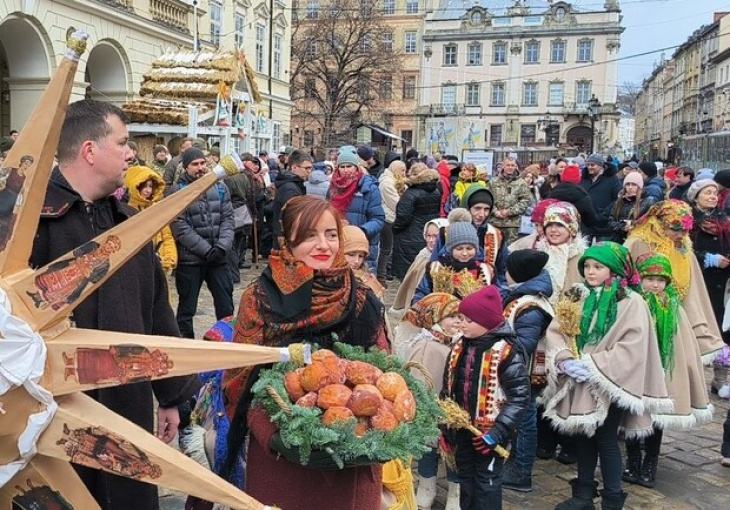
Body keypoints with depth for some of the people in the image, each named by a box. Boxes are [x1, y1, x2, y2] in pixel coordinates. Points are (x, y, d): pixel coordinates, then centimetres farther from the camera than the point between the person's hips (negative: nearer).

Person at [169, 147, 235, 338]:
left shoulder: (219, 187, 8)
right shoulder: (178, 191, -6)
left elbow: (228, 219, 4)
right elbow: (181, 229, -13)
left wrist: (222, 246, -12)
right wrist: (207, 250, -17)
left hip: (218, 258, 4)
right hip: (189, 259, -4)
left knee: (226, 306, 12)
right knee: (187, 308, 9)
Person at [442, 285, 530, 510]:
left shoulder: (506, 352, -19)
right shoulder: (460, 347, 3)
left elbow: (520, 396, -19)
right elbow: (449, 387, 13)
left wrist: (498, 432, -22)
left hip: (488, 431, -7)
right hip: (463, 427, 7)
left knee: (487, 481, 6)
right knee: (465, 477, 20)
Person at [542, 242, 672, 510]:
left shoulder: (631, 302, -9)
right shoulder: (578, 297, 5)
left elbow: (632, 348, -17)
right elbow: (555, 331, 1)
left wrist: (592, 366, -20)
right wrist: (566, 360, -17)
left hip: (608, 383, -5)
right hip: (578, 383, 5)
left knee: (606, 440, 3)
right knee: (583, 437, 14)